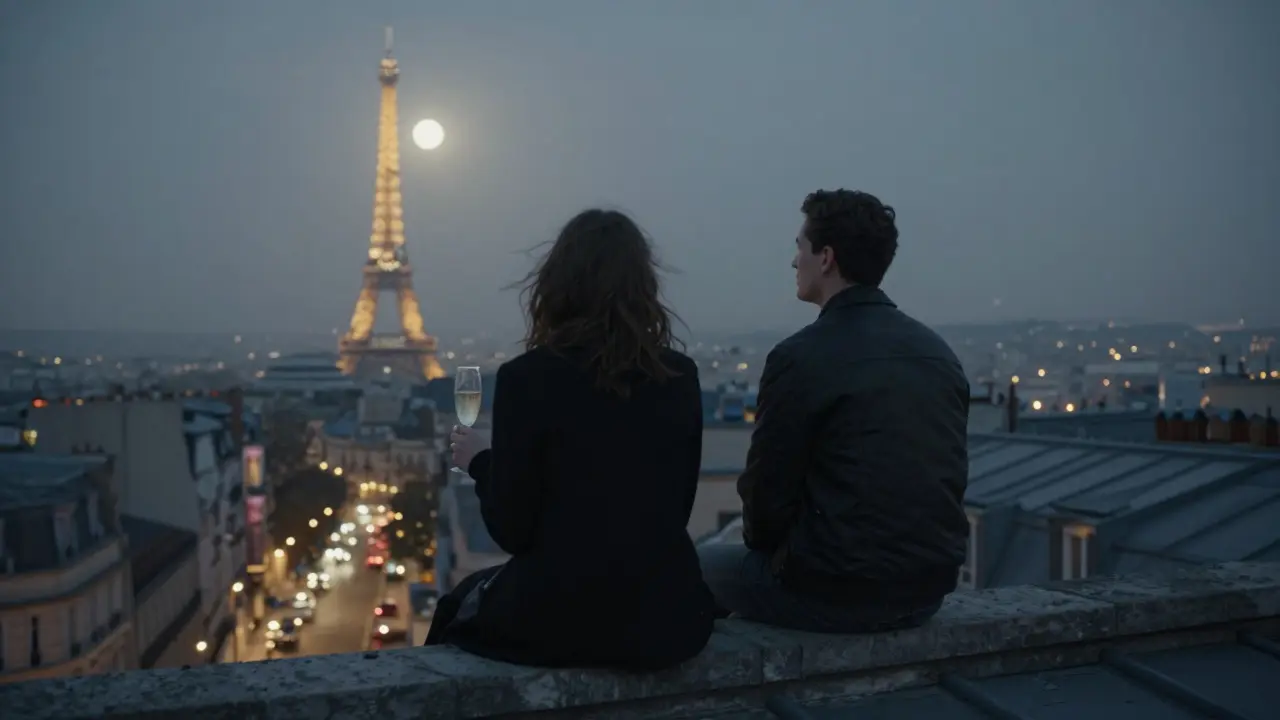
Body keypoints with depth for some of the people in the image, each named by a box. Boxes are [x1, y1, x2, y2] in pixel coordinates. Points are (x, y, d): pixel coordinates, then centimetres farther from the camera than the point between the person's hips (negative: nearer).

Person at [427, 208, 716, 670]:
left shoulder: (527, 378, -13)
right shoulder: (681, 377, -2)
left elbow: (511, 530, -8)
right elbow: (676, 510, 7)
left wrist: (481, 461, 9)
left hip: (564, 617, -4)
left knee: (460, 606, 29)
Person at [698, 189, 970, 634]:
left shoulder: (800, 358, -16)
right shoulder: (940, 353, 5)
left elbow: (766, 491, -11)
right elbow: (947, 482, 12)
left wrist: (762, 543, 12)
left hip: (836, 592, -7)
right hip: (927, 589, 7)